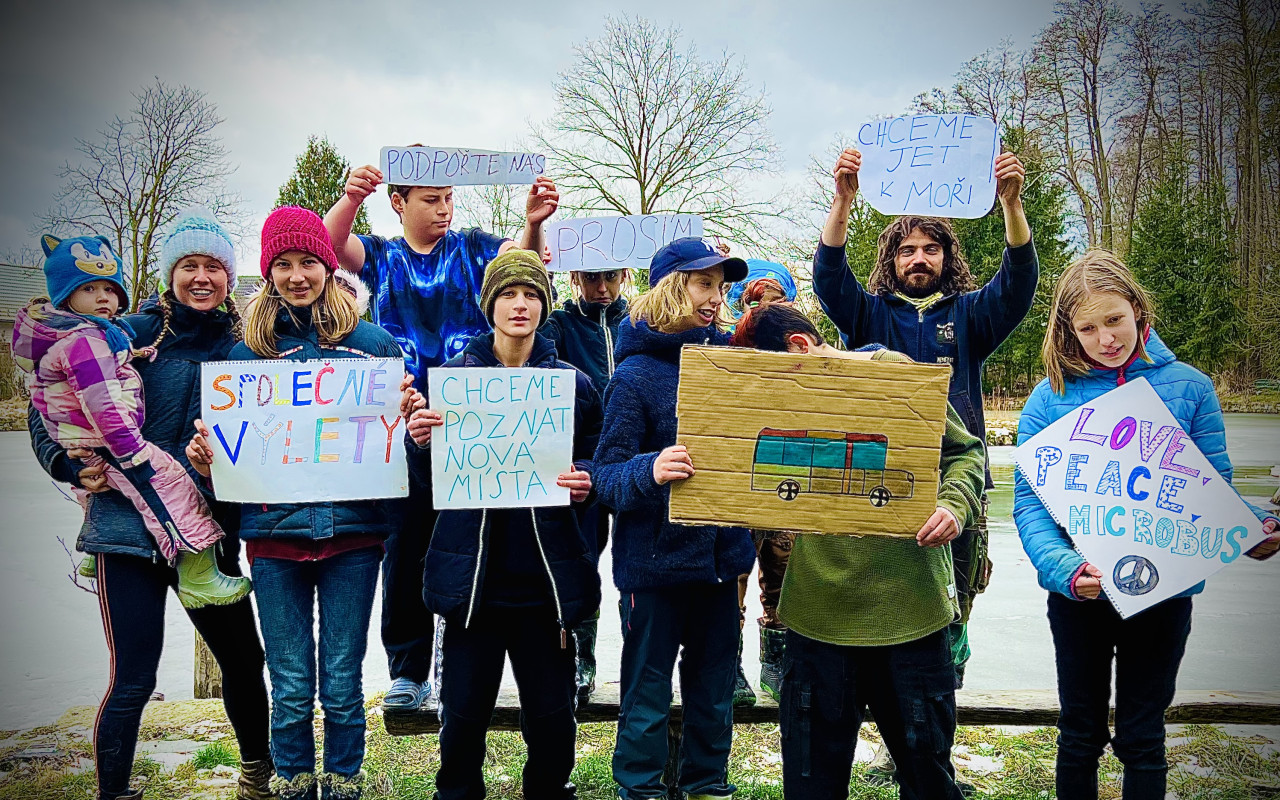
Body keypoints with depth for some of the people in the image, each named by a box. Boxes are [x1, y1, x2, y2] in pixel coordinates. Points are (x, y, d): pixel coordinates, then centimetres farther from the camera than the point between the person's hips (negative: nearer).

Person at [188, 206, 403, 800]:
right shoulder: (248, 351, 7)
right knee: (291, 690, 6)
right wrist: (207, 462, -10)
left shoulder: (374, 345, 3)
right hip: (274, 533, 1)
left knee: (342, 686, 6)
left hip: (352, 532, -1)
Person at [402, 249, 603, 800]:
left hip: (546, 576, 1)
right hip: (473, 572, 0)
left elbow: (593, 461, 10)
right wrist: (422, 440, -15)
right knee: (464, 712, 5)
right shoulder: (453, 376, 4)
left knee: (552, 714, 6)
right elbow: (429, 476, 5)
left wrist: (584, 481, -11)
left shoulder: (572, 382, 6)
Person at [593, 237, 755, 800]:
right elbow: (606, 475, -14)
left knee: (714, 689, 16)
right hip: (656, 558, -5)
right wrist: (650, 471, -33)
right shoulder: (636, 374, -9)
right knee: (648, 694, 5)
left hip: (719, 553, 5)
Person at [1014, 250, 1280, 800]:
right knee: (1080, 735, 15)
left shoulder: (1189, 387, -2)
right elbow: (1029, 502, -10)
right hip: (1079, 594, 0)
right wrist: (1066, 568, -28)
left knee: (1142, 739, 12)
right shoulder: (1051, 396, -5)